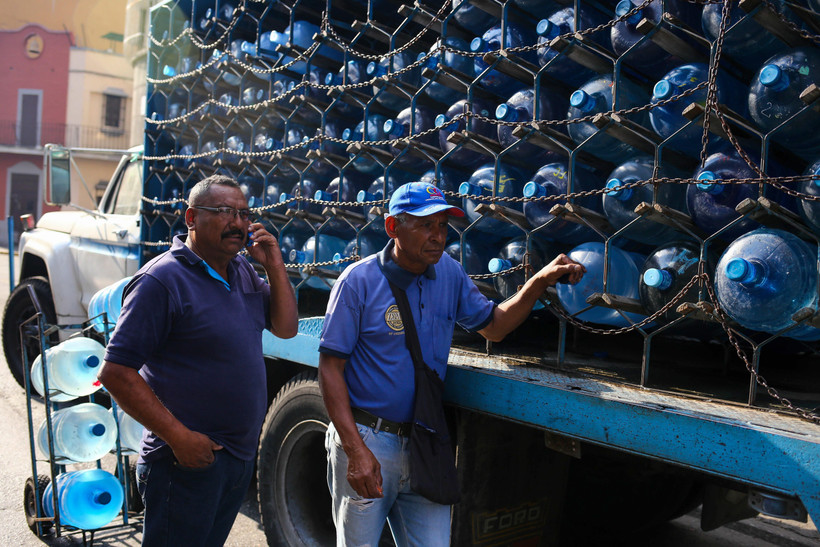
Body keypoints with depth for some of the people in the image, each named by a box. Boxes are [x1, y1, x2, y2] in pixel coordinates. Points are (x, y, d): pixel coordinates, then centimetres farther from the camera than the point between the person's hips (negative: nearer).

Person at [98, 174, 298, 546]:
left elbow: (286, 328, 12)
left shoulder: (242, 272, 9)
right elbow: (116, 373, -18)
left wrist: (274, 266, -1)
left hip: (241, 456, 8)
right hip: (188, 460, -7)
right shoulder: (162, 280, -16)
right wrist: (179, 437, -21)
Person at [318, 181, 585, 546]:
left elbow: (493, 327, 13)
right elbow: (330, 368, -11)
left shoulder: (449, 274, 4)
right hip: (367, 441, -4)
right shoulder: (359, 281, -11)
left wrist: (540, 281, -2)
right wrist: (356, 450, -18)